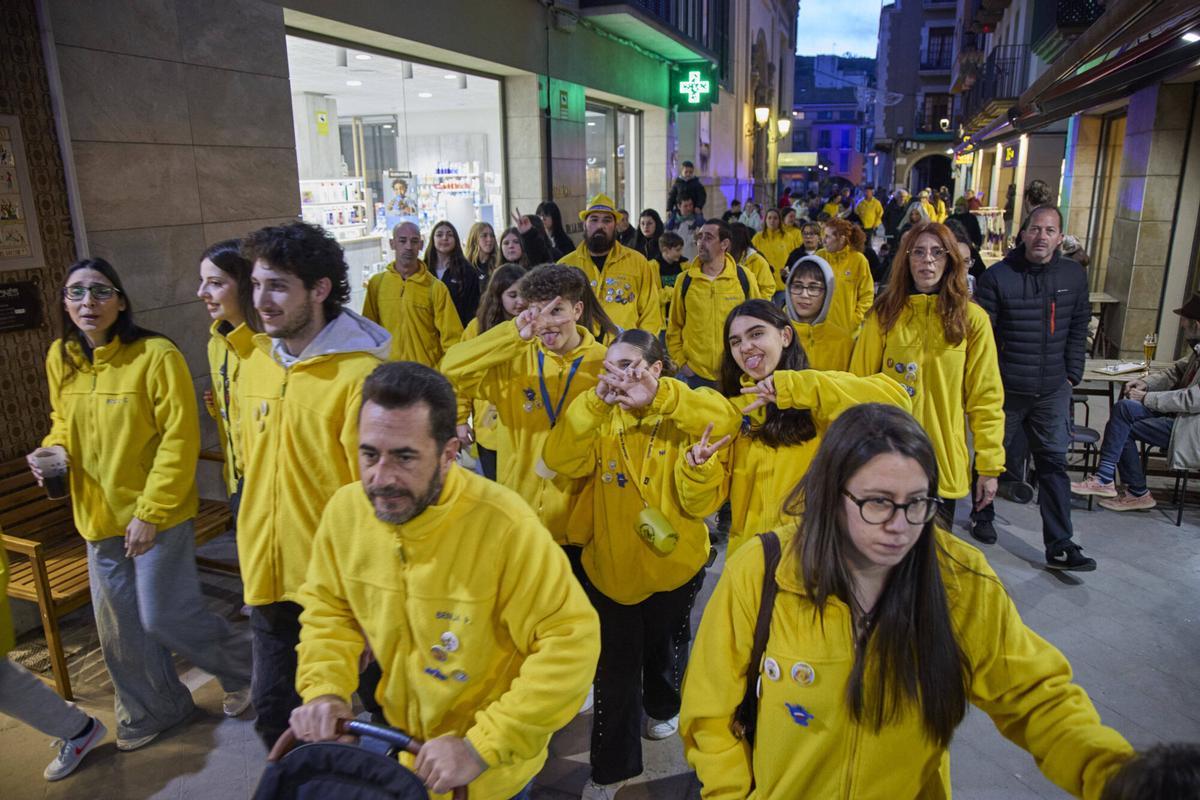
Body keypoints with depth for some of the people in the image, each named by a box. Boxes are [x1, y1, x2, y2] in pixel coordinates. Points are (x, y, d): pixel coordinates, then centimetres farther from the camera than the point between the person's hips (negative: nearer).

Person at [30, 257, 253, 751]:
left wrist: (149, 513, -19)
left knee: (164, 616, -2)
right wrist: (54, 449, -3)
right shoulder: (60, 359, 3)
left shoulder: (156, 355, -17)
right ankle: (150, 710, 38)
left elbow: (180, 440, -18)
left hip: (159, 515, -6)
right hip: (98, 517, 7)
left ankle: (241, 668, 26)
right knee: (119, 626, 15)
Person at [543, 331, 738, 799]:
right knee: (615, 669, 9)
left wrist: (657, 397, -39)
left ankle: (663, 707, 57)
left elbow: (726, 420, -32)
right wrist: (596, 402, -34)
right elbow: (561, 460, -23)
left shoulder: (681, 415, -12)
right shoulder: (600, 418, -7)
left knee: (665, 646, 26)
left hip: (674, 563, 0)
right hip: (611, 566, 0)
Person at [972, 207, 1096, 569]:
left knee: (1054, 463, 2)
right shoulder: (997, 277, -9)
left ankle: (1059, 545, 7)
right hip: (1004, 389, -3)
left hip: (1053, 391, 3)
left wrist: (1072, 375, 6)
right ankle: (982, 516, 34)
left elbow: (1078, 330, 12)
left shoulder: (1074, 275, 4)